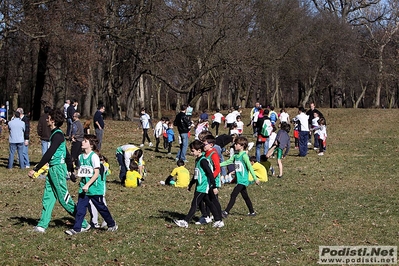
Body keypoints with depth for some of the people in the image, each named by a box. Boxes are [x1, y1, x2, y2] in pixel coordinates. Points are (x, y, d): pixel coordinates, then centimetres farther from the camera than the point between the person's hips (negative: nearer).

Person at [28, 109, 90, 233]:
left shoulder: (57, 135, -16)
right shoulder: (56, 134, 14)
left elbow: (49, 154, -23)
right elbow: (67, 154, 19)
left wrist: (35, 169, -23)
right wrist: (71, 171, 24)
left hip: (57, 168, -10)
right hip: (53, 169, 10)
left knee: (64, 198, -4)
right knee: (48, 197, 9)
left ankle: (83, 224, 2)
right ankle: (42, 225, 12)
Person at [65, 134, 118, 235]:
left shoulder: (94, 156, -13)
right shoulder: (81, 156, 7)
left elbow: (96, 174, -17)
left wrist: (88, 185, -22)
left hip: (95, 188, -6)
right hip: (83, 187, 6)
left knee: (101, 207, 6)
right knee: (80, 207, -1)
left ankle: (112, 224, 24)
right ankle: (76, 228, 1)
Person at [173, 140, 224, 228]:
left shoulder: (203, 161, -17)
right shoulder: (198, 160, 13)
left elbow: (210, 173, -21)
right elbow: (196, 175, 25)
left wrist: (214, 187, -23)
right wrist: (190, 185, 31)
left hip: (203, 187, -10)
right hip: (201, 187, 10)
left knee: (194, 204, -6)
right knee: (209, 203, 11)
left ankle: (186, 222, -3)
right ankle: (218, 220, 14)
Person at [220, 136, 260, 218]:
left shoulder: (244, 156, -14)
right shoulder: (236, 156, 10)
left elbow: (250, 167, -17)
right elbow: (227, 162, 16)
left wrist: (255, 178, -19)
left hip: (243, 180, -8)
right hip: (239, 180, 8)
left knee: (233, 195, -11)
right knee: (245, 197, 15)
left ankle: (226, 212, -11)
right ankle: (252, 212, 25)